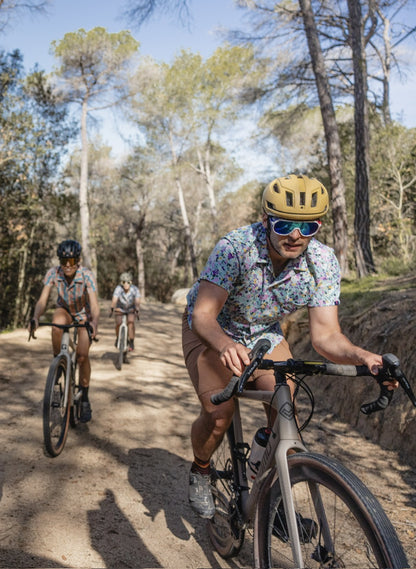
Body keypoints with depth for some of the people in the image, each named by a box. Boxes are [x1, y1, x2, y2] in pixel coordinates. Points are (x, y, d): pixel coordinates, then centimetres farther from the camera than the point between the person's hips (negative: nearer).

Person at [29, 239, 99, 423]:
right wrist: (35, 318, -49)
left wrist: (94, 323, -57)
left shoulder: (86, 275, -29)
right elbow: (42, 300, -29)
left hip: (83, 314, -1)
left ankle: (85, 399, 5)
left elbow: (94, 305, -38)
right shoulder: (53, 273, -23)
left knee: (82, 356, -14)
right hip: (64, 310, 2)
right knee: (57, 325, -36)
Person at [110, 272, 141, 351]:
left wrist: (137, 311, -54)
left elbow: (137, 301, -36)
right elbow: (114, 300, -39)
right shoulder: (118, 288, -27)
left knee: (131, 322, -23)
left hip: (131, 309, 0)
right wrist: (112, 309, -57)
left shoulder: (135, 289, -25)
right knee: (118, 323, -18)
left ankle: (131, 342, -11)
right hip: (120, 309, 0)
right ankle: (118, 338, 12)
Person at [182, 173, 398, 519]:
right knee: (219, 415, -20)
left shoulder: (324, 262, -23)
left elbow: (325, 334, -24)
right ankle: (200, 471, 15)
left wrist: (363, 357, -45)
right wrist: (226, 345, -60)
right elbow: (203, 314, -38)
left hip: (264, 332, 3)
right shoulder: (235, 248, -34)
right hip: (212, 331, -3)